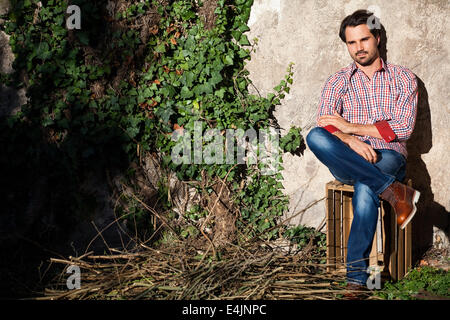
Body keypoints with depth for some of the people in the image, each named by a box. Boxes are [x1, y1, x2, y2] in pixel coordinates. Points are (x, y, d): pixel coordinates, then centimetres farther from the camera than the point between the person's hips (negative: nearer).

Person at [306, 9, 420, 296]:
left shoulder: (403, 79, 11)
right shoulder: (338, 81, 16)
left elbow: (403, 128, -2)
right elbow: (326, 124, 0)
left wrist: (351, 127, -9)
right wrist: (350, 141, -23)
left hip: (388, 157, -2)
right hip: (348, 161, 2)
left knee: (365, 187, -39)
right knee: (315, 137, -31)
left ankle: (357, 276, -38)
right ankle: (395, 192, -34)